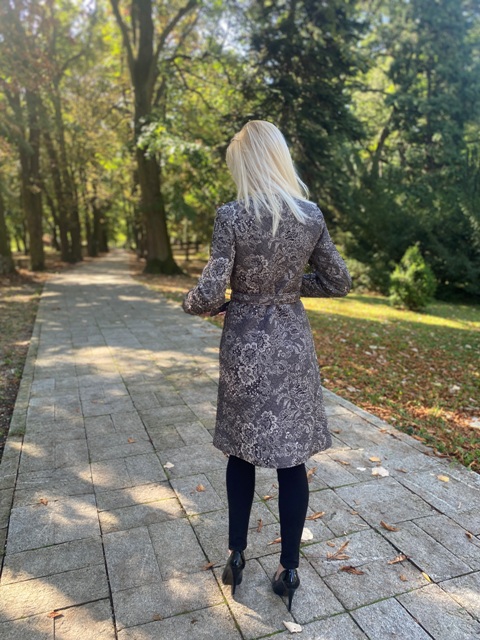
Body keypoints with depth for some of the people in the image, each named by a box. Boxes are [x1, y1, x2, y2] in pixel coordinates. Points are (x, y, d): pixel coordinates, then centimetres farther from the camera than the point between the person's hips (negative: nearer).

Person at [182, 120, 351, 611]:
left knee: (241, 451, 16)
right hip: (293, 344, 2)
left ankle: (237, 558, 32)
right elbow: (338, 283, 5)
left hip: (245, 345, -2)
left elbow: (209, 295, -16)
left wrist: (191, 304, 6)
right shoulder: (312, 215, -2)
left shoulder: (231, 216, -13)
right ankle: (289, 570, 27)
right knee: (292, 456, 11)